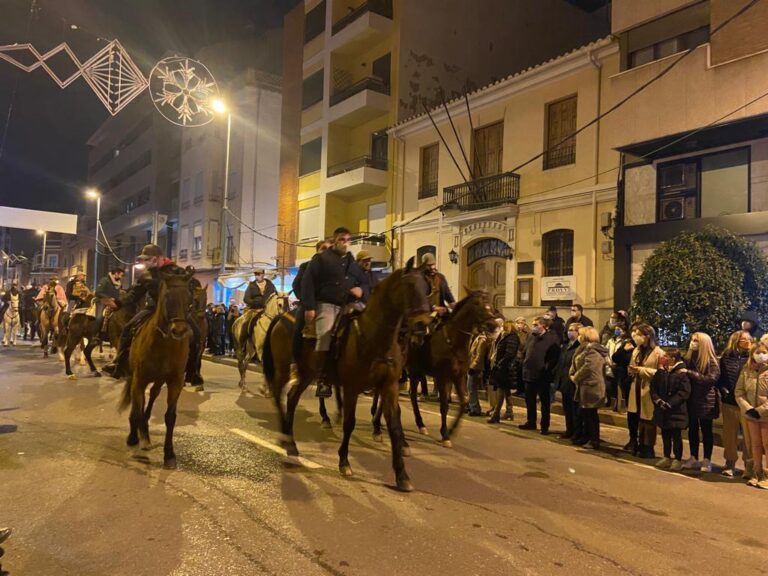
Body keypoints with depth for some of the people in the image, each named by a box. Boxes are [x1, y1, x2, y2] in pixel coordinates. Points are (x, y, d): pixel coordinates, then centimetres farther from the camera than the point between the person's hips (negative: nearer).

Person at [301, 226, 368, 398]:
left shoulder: (353, 263, 21)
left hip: (347, 308, 6)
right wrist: (309, 307, -15)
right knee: (324, 339, -21)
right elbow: (308, 283, -5)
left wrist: (361, 289, -1)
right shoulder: (321, 259, 4)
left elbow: (364, 283, 25)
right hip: (326, 305, -5)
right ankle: (322, 381, -14)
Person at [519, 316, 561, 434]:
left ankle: (545, 426, 14)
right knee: (529, 400, 15)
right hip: (529, 374, 7)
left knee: (544, 401, 5)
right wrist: (525, 364, 9)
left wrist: (547, 369, -13)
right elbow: (525, 352, 18)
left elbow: (554, 358, -13)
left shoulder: (551, 339, -12)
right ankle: (531, 422, 29)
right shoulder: (531, 337, 8)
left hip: (542, 376, -7)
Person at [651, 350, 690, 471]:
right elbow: (653, 387, 6)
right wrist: (658, 400, -8)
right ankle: (667, 457, 27)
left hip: (676, 410, -5)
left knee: (676, 436, 4)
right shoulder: (661, 370, 5)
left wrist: (670, 403, -18)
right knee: (665, 434, 15)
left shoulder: (681, 373, -11)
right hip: (662, 410, 5)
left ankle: (678, 460, 14)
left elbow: (684, 392, -17)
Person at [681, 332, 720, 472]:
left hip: (705, 401, -5)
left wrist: (690, 373, -22)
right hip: (691, 399, 5)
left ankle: (707, 461, 16)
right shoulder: (689, 358, 6)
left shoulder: (711, 361, -8)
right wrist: (681, 369, -6)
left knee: (706, 430, 7)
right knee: (692, 429, 10)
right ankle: (694, 459, 21)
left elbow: (712, 379, -19)